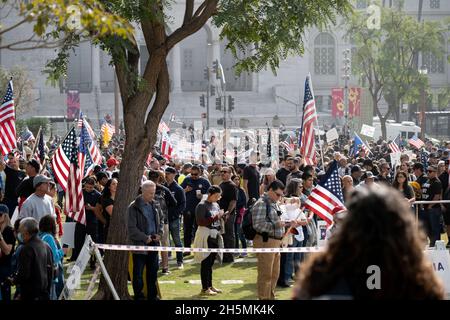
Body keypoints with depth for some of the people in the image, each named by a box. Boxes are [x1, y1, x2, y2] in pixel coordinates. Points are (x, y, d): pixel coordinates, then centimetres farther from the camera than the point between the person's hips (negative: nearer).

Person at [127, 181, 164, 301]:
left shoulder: (155, 205, 7)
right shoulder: (134, 207, -12)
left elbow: (161, 220, 19)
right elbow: (131, 228, -14)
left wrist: (159, 234, 3)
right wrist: (145, 238, -15)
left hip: (153, 242, 6)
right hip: (140, 244, -6)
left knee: (153, 271, 13)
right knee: (138, 273, 0)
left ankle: (152, 295, 23)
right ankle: (138, 296, 9)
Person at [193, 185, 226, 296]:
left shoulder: (216, 205, 14)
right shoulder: (202, 206, -10)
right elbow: (200, 222, -18)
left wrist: (221, 216, 2)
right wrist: (215, 217, -21)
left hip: (215, 235, 8)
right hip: (205, 236, -8)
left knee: (211, 262, 14)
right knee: (206, 263, -4)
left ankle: (210, 285, 22)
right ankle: (204, 288, 0)